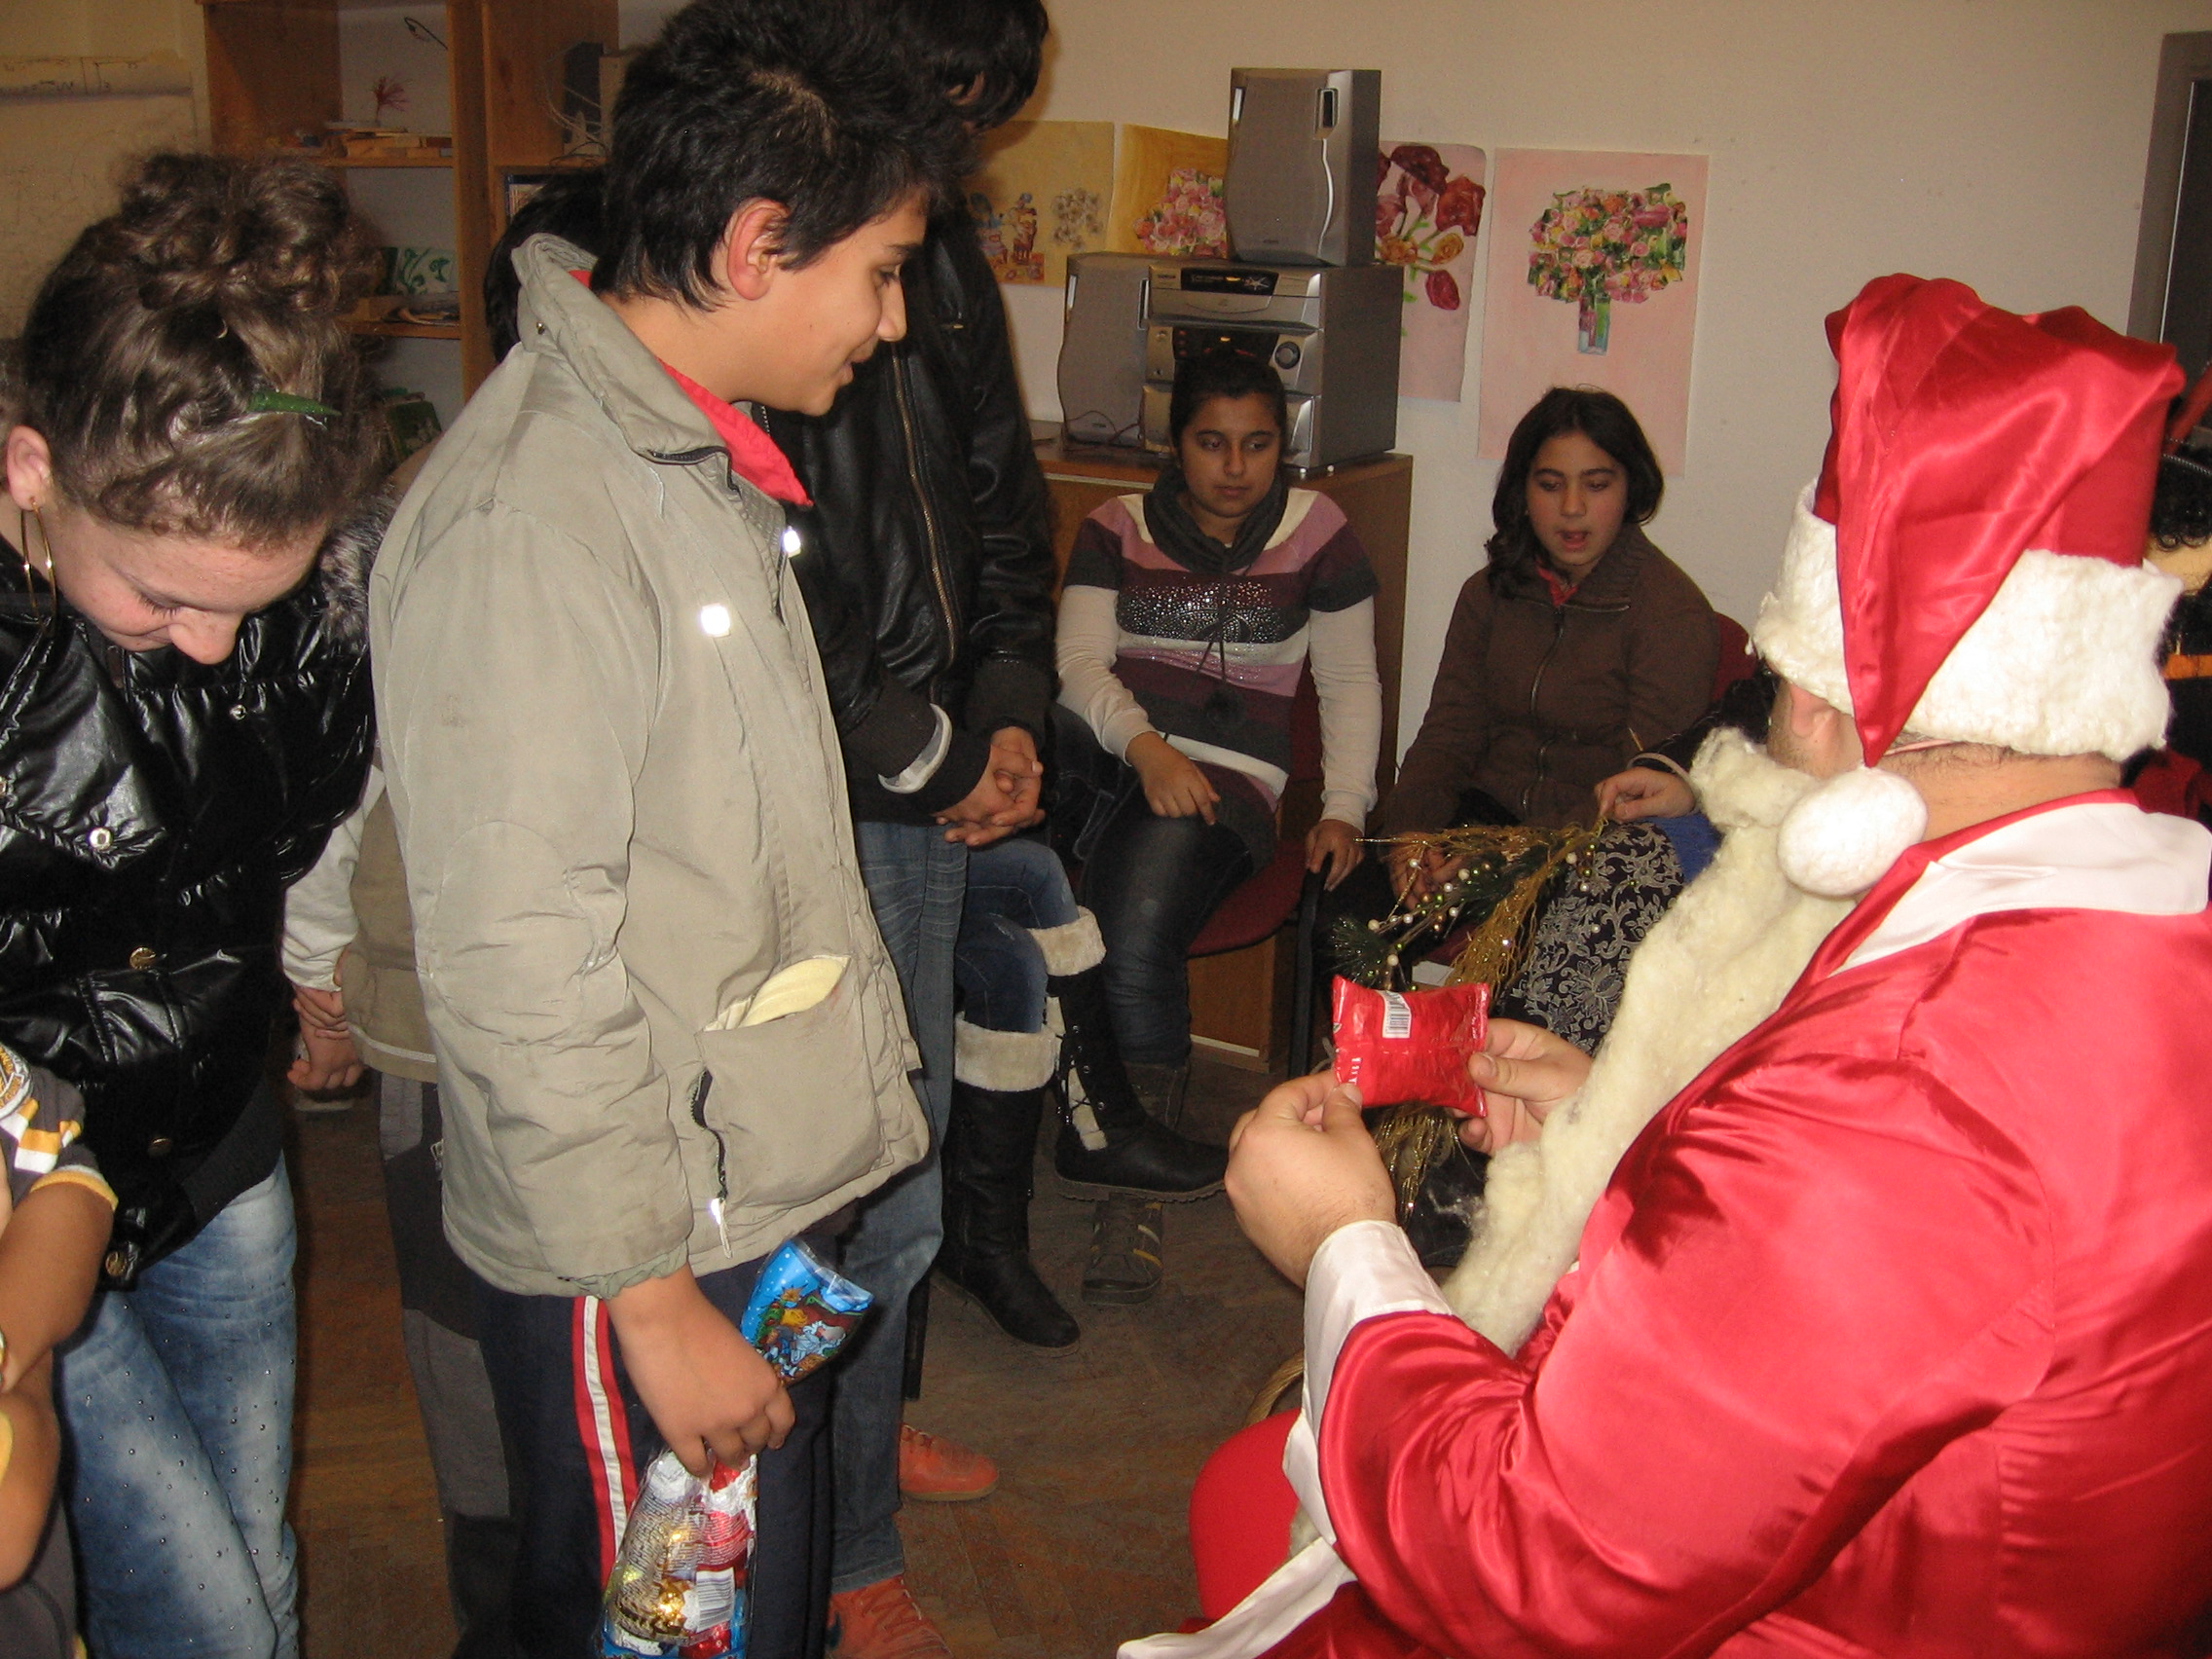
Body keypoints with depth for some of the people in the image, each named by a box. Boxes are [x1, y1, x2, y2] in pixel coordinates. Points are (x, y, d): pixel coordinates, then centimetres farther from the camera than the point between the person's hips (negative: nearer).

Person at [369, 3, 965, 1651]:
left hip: (773, 1188, 9)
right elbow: (521, 972, -24)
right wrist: (657, 1300, -19)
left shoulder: (703, 458, 9)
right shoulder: (532, 517, -23)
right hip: (643, 1252, -9)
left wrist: (868, 1070, 20)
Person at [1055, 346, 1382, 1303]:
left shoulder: (1316, 533, 12)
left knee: (1137, 944, -31)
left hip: (1227, 777, -2)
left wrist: (1343, 810, -1)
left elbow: (1350, 685, 13)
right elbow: (1079, 663, 2)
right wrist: (1144, 746, -18)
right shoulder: (1117, 530, 14)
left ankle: (1133, 1192, -16)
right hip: (1106, 749, 3)